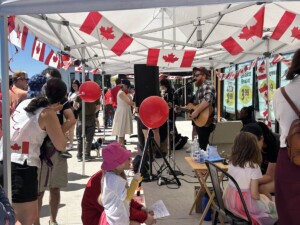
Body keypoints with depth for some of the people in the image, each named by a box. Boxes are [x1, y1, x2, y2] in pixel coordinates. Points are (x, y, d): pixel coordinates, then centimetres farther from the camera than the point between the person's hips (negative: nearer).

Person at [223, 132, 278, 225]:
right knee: (273, 208, 20)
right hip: (245, 205, -6)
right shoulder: (253, 167, -22)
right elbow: (254, 195, -19)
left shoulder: (232, 162, -5)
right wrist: (261, 196, 2)